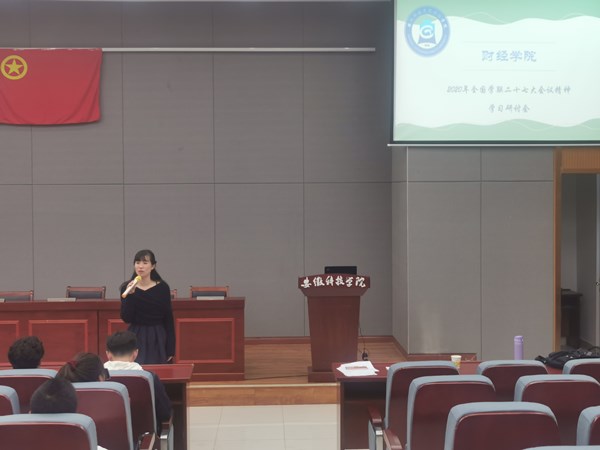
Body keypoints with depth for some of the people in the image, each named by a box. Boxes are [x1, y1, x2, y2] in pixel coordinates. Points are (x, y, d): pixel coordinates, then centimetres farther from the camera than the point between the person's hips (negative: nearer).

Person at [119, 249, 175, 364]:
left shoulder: (162, 287, -2)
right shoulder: (127, 288, -1)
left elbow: (168, 319, 1)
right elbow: (126, 318, -8)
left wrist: (170, 349, 0)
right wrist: (130, 294, -20)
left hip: (157, 340, 0)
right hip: (136, 338, 0)